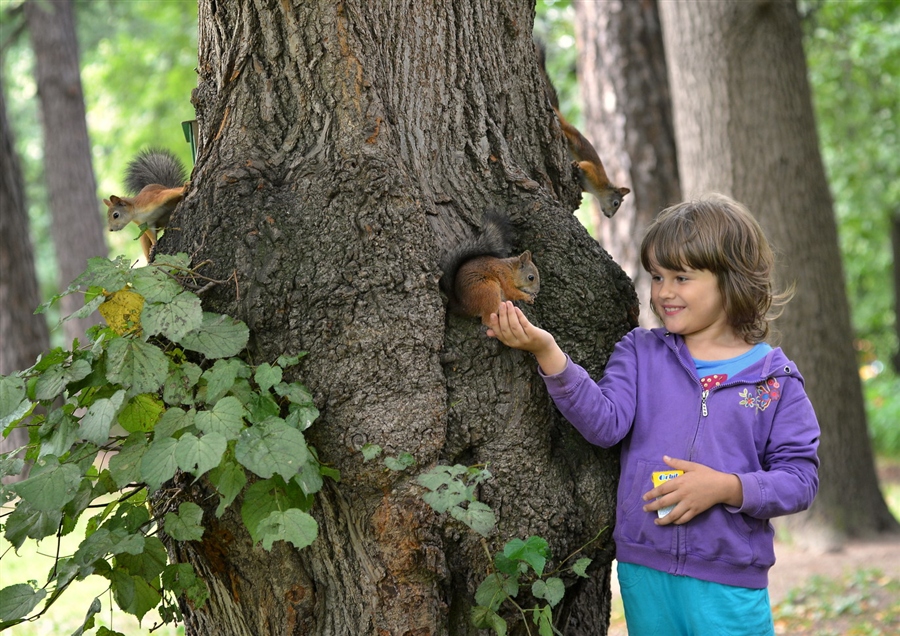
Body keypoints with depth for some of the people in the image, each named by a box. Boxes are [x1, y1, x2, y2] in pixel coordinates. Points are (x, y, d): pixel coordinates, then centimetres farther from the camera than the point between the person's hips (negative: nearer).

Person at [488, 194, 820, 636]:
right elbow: (605, 423, -11)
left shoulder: (774, 379, -1)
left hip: (729, 582, -2)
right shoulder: (639, 353, 5)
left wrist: (727, 488, -18)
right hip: (644, 570, 2)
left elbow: (800, 477, -2)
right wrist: (547, 353, -23)